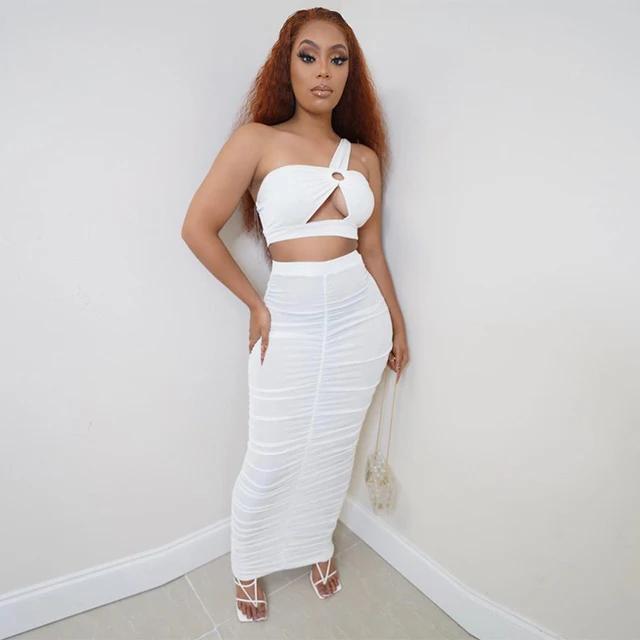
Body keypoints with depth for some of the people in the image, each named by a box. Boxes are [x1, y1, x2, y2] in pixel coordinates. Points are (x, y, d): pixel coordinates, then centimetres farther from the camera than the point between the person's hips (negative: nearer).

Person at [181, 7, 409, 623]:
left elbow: (371, 249, 13)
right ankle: (248, 566, 39)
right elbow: (198, 227, -5)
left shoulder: (365, 157, 8)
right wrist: (254, 304, -3)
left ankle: (319, 544, 46)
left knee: (334, 449, 17)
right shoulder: (257, 141, -4)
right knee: (271, 460, 8)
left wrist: (397, 323, 15)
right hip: (290, 322, -3)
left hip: (360, 317, 4)